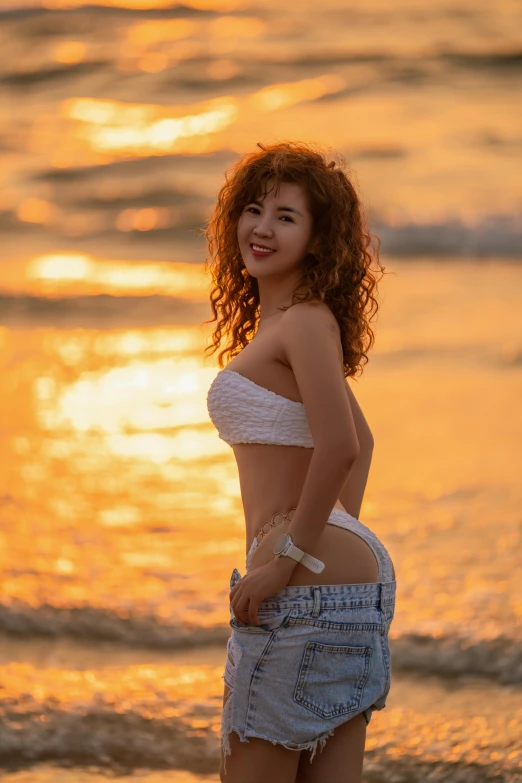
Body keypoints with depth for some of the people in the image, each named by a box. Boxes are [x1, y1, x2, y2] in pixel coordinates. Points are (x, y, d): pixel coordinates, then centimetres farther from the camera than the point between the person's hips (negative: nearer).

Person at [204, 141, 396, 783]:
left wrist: (286, 558, -20)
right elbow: (361, 442, 29)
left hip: (310, 587, -10)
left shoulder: (305, 321, -12)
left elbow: (339, 446, -26)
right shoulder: (280, 321, 18)